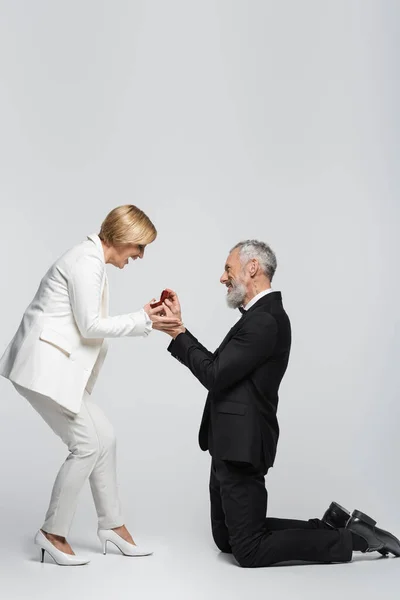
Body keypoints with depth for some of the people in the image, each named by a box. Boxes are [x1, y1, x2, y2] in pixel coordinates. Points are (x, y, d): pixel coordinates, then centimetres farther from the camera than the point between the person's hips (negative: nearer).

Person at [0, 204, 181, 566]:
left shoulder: (93, 260, 15)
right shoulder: (87, 261, -15)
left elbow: (89, 323, 13)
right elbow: (89, 325, -17)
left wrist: (144, 316, 6)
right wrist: (144, 321, -11)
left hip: (56, 367, 10)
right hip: (44, 367, -10)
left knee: (104, 437, 11)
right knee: (87, 445, -5)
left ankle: (112, 525, 22)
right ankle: (52, 533, 9)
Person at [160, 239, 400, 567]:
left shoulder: (264, 321, -21)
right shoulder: (262, 315, 12)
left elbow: (215, 376, -22)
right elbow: (216, 368, 11)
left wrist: (178, 332, -12)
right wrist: (179, 329, 6)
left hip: (241, 447, -10)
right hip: (231, 444, 10)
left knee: (250, 551, -2)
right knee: (226, 539, 18)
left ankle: (354, 539, 6)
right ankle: (332, 524, 19)